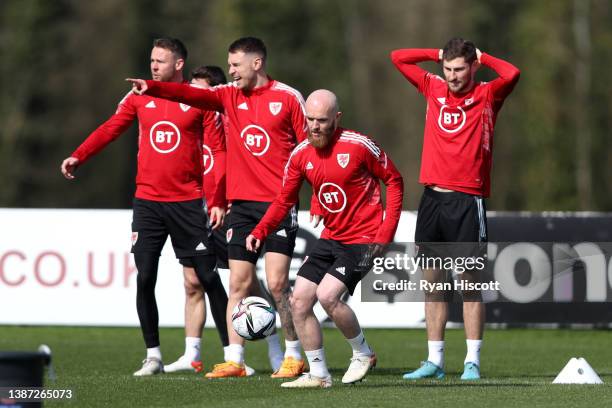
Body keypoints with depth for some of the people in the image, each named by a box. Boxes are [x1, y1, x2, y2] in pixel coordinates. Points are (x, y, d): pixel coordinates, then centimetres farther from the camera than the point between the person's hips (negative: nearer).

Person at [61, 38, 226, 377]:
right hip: (147, 201, 3)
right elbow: (110, 129, 5)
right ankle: (153, 355, 7)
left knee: (208, 277, -2)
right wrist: (77, 157, -9)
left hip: (187, 202, -3)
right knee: (144, 278, -2)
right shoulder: (139, 97, 8)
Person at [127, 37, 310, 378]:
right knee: (239, 282, 1)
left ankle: (294, 356, 5)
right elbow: (191, 95, -6)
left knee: (277, 283, -9)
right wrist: (152, 88, -23)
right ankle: (234, 360, 3)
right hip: (242, 204, 4)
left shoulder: (288, 98, -1)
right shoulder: (230, 96, 10)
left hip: (279, 203, -4)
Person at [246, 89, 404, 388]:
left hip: (363, 240, -6)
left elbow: (394, 181, -4)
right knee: (299, 301, -2)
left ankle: (363, 353, 3)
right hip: (331, 239, 7)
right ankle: (318, 374, 9)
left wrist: (386, 233, -11)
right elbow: (284, 200, 6)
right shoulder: (301, 155, 1)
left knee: (327, 295, -21)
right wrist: (259, 232, -11)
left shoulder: (358, 145, -14)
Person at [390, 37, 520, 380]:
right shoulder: (434, 88, 11)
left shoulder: (487, 95, 0)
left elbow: (512, 75, -19)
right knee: (433, 281, 6)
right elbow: (398, 57, 16)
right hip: (432, 197, 4)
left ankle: (472, 362, -1)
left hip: (468, 200, -4)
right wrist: (439, 55, 11)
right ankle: (435, 361, 11)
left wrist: (482, 57, -4)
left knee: (469, 281, -4)